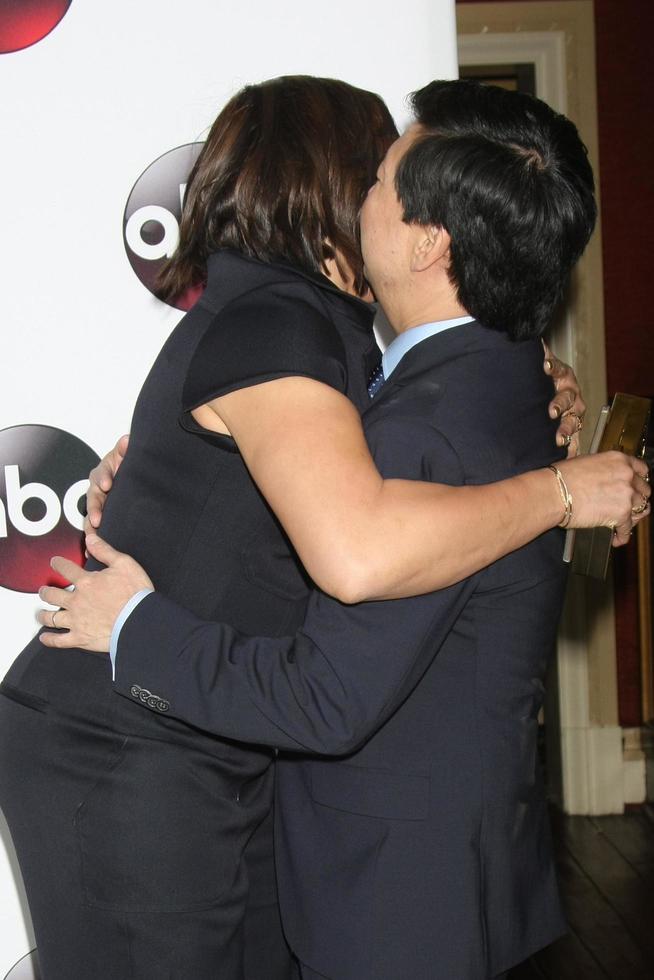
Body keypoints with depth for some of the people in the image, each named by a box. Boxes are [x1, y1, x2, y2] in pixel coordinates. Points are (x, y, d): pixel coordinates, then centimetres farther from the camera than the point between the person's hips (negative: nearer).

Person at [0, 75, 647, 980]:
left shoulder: (315, 327, 10)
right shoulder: (272, 324, -21)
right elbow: (360, 551, -38)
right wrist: (557, 489, -23)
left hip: (207, 759, 9)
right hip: (125, 762, -9)